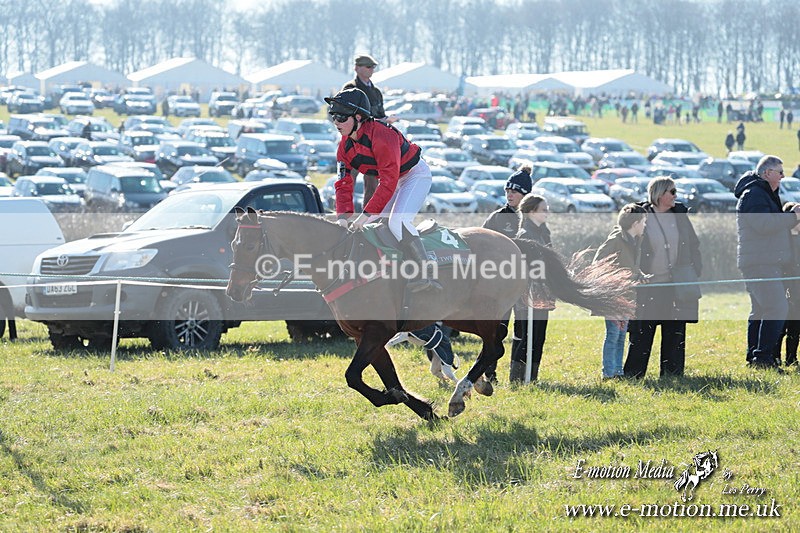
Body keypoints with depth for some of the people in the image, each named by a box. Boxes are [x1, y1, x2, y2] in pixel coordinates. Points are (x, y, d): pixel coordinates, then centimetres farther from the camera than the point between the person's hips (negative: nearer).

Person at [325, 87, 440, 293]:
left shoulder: (380, 134, -32)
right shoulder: (345, 146, -5)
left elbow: (389, 180, -34)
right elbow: (344, 184, -4)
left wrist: (366, 214, -34)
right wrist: (344, 216, -21)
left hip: (416, 174, -9)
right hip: (394, 180, 9)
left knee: (397, 222, -28)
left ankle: (426, 274, -30)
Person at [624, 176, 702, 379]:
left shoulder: (680, 215, 8)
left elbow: (694, 246, 15)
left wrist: (695, 271, 5)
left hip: (677, 284, 4)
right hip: (648, 285, -4)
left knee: (675, 332, 7)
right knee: (641, 332, -1)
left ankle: (672, 373, 14)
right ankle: (633, 374, 6)